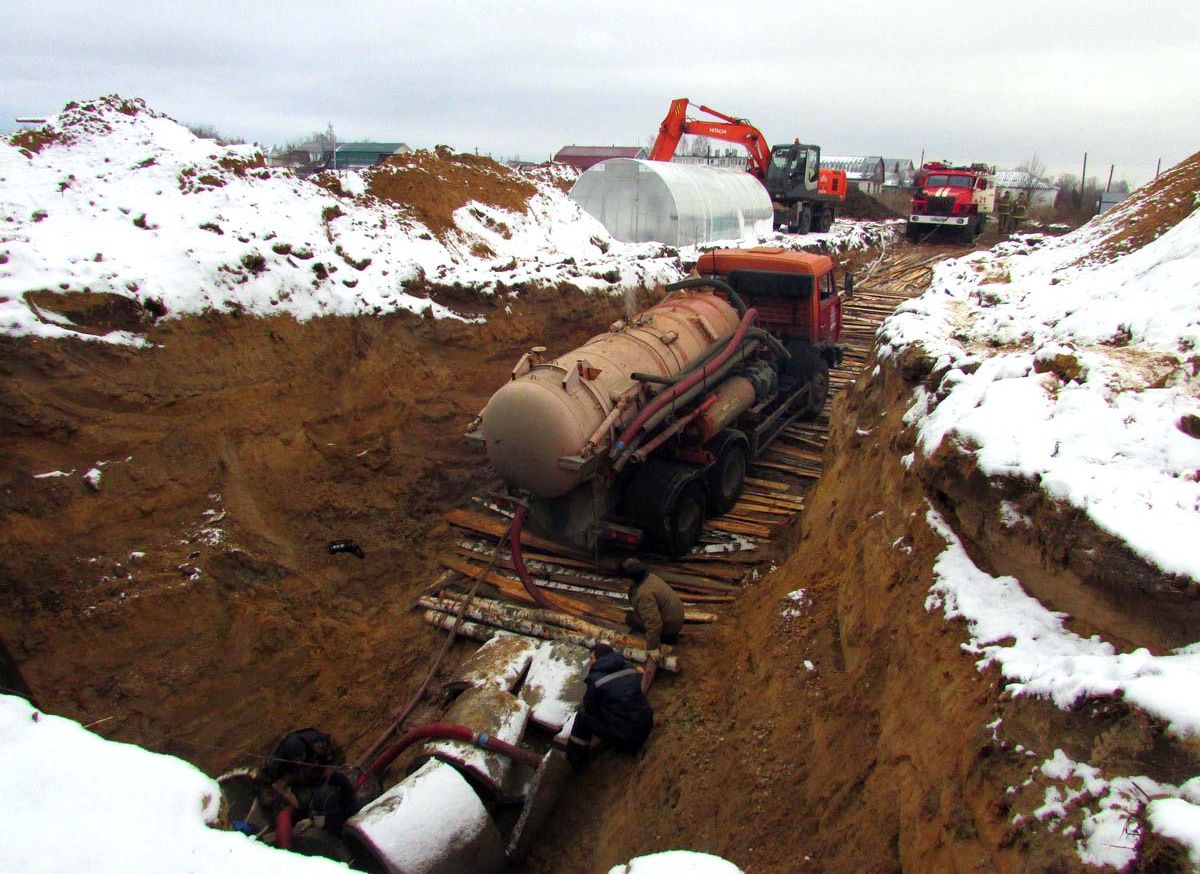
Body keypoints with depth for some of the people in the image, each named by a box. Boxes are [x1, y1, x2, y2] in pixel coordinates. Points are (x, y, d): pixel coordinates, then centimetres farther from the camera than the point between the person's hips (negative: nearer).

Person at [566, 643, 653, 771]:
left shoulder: (595, 679, -12)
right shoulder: (630, 668, 5)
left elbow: (590, 709, -1)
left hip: (622, 738, -6)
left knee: (583, 715, 10)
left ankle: (574, 760, 23)